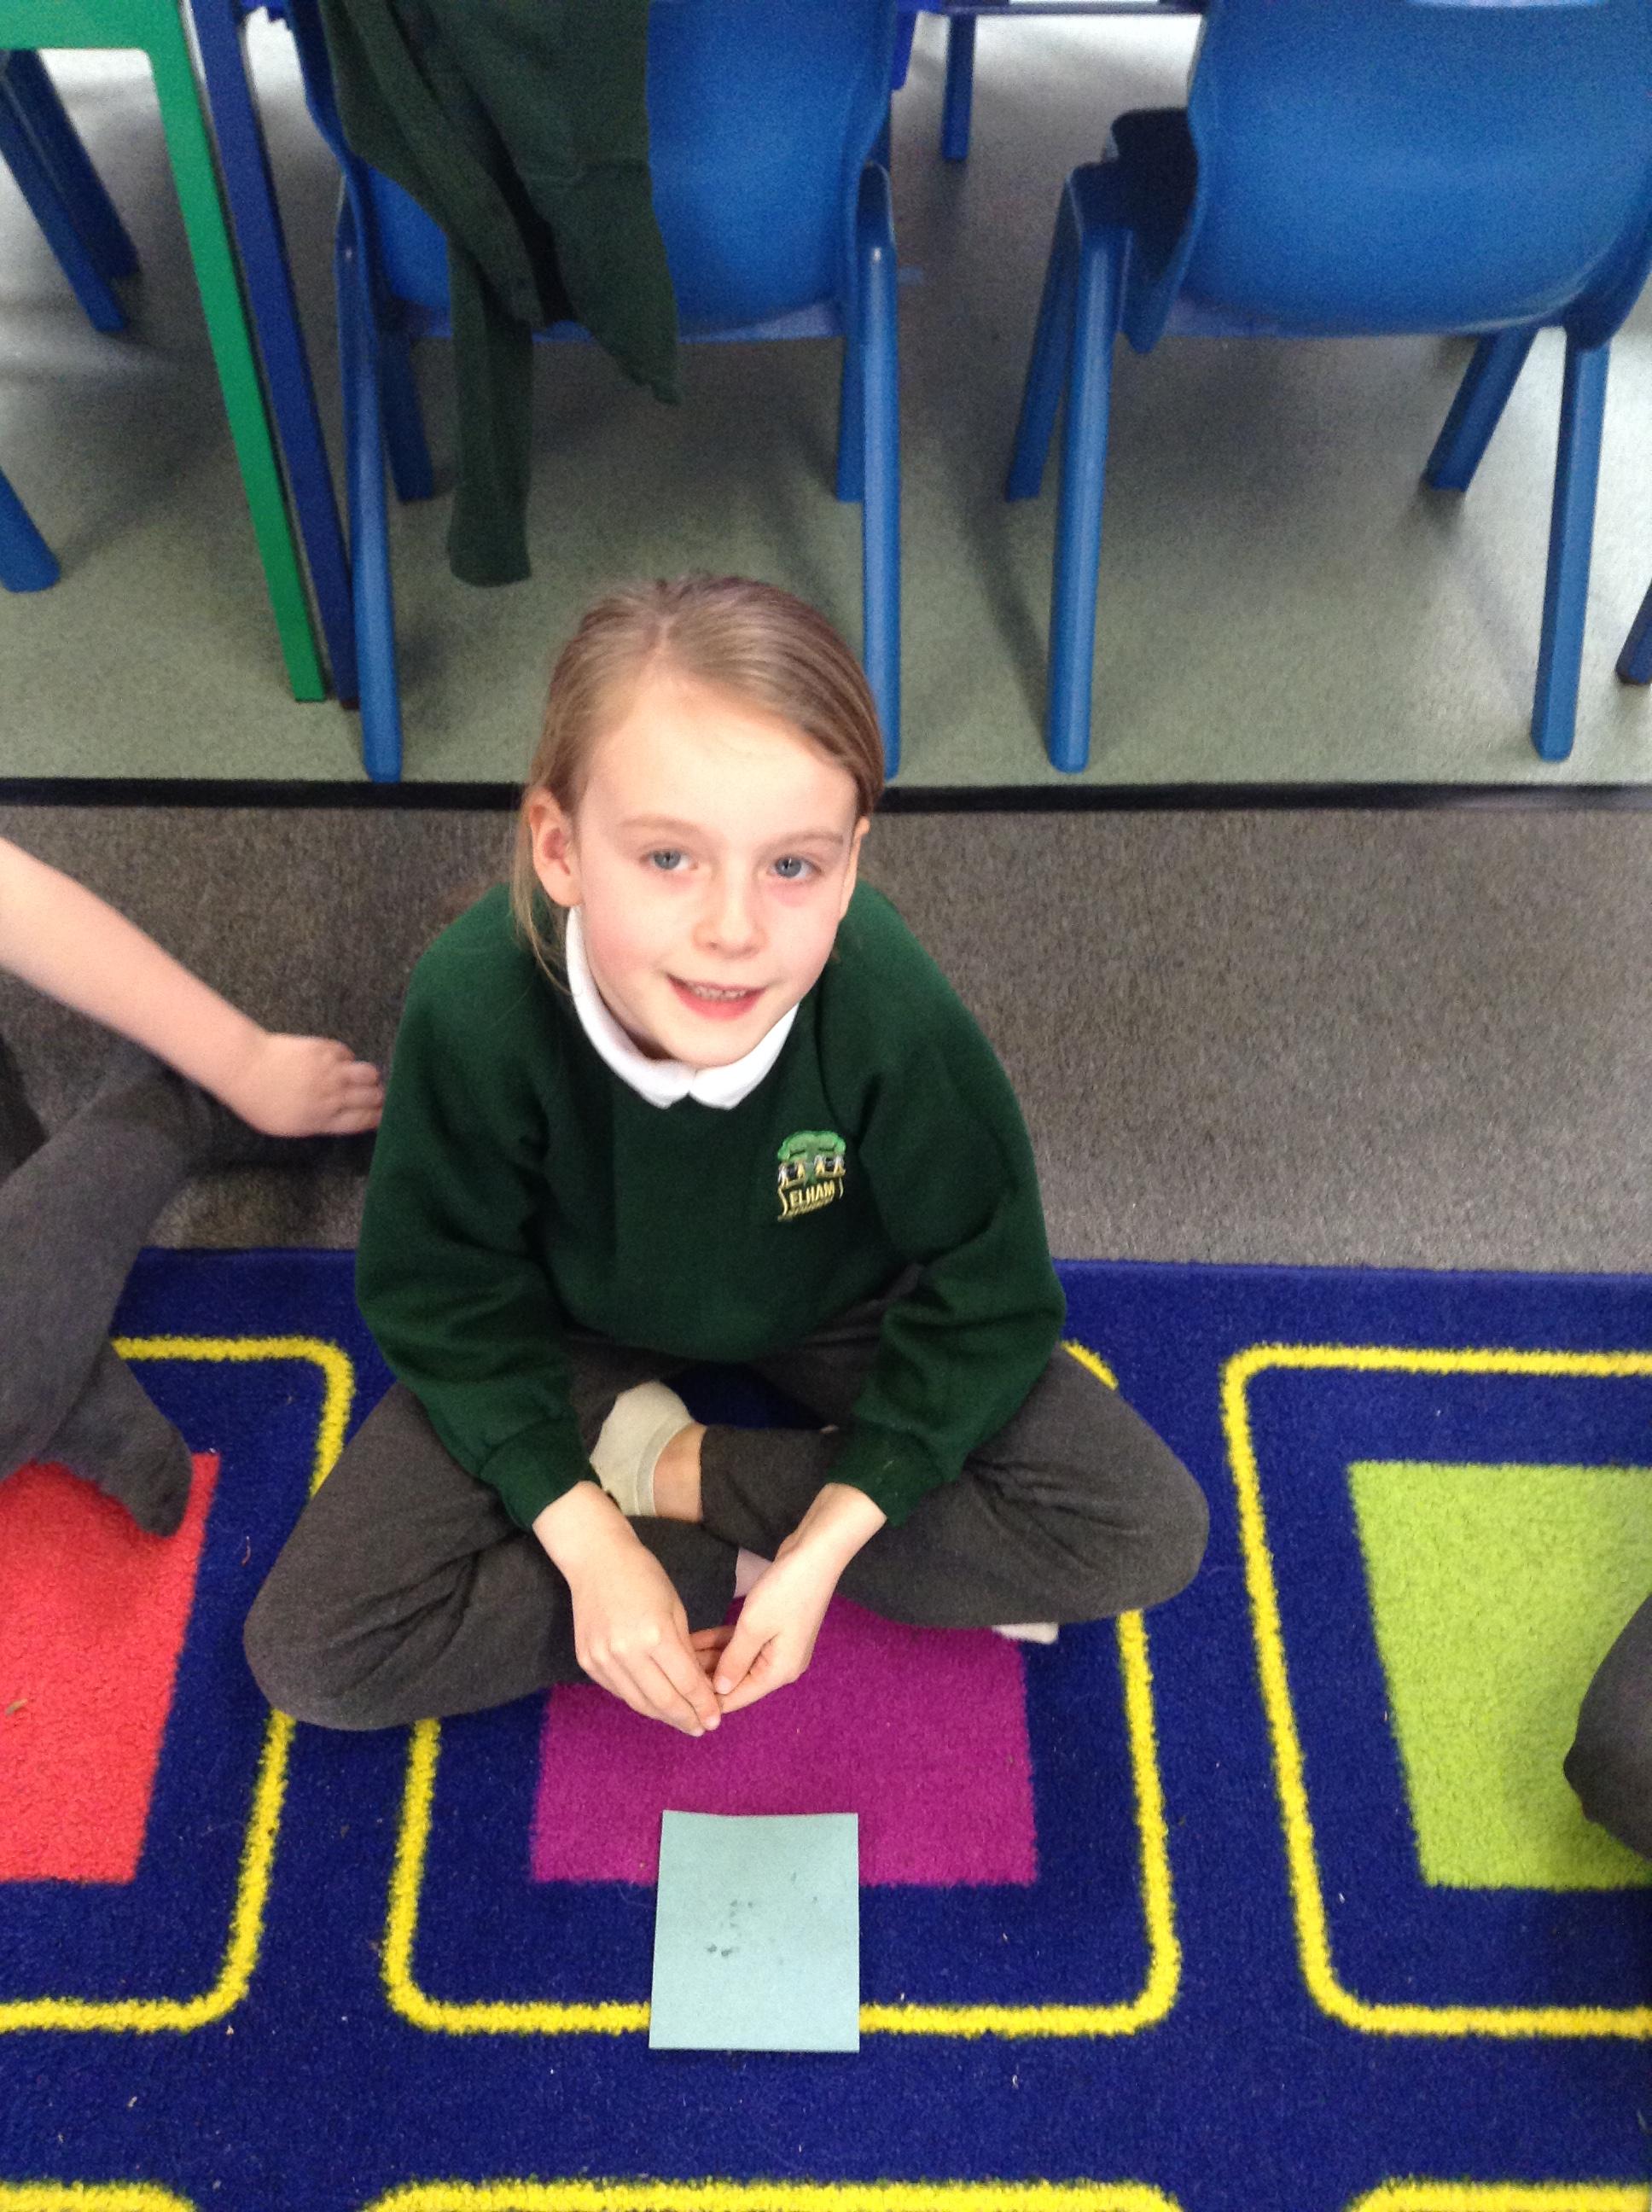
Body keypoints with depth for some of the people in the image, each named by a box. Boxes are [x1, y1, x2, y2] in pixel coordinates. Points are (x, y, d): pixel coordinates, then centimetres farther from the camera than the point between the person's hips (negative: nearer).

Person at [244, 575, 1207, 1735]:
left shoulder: (893, 1010, -34)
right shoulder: (475, 1005, -33)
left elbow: (985, 1294, -18)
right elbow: (447, 1296, -17)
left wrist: (828, 1541, -24)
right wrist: (589, 1545, -24)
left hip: (838, 1306, 1)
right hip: (578, 1325, 0)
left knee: (1150, 1532, -14)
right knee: (309, 1656, -12)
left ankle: (665, 1466, -9)